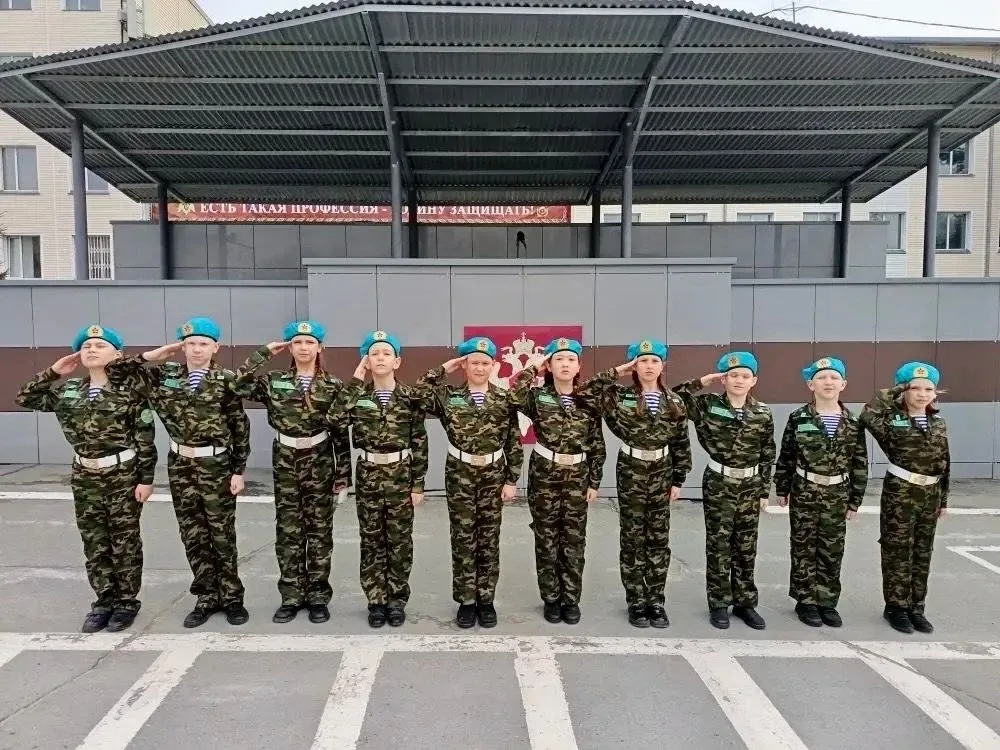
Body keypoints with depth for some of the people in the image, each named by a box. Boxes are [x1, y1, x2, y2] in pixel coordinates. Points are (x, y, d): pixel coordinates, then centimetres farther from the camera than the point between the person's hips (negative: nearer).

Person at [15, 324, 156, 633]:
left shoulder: (131, 389, -10)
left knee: (125, 543, 6)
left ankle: (127, 602, 20)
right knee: (94, 544, 12)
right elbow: (24, 399, 13)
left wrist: (146, 478, -13)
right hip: (85, 478, 5)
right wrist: (53, 372, 4)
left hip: (124, 474, -5)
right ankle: (104, 601, 26)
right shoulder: (68, 391, 7)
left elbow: (145, 438, -11)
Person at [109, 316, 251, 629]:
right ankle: (207, 598, 23)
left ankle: (232, 598, 18)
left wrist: (239, 470, -8)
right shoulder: (165, 375, 3)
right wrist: (153, 356, -5)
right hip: (180, 466, 4)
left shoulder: (227, 380, -6)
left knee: (222, 535, 5)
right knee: (193, 537, 10)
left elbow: (240, 428, -5)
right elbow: (117, 367, 6)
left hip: (216, 465, -3)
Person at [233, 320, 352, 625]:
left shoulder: (332, 386, -1)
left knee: (319, 530, 5)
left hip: (320, 463, -1)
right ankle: (291, 597, 19)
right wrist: (263, 353, -7)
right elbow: (240, 385, -14)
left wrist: (343, 473, -4)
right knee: (287, 531, 7)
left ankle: (318, 597, 17)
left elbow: (341, 433, -1)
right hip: (285, 462, 2)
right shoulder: (274, 381, 3)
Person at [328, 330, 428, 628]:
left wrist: (418, 483, -5)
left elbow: (419, 442, -2)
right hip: (368, 474, 1)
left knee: (400, 539, 8)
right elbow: (333, 419, -20)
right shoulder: (357, 394, -1)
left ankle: (396, 600, 22)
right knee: (371, 540, 9)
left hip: (401, 475, -1)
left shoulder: (410, 397, -3)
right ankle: (376, 600, 22)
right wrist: (355, 381, -16)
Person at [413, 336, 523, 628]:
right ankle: (466, 601, 18)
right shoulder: (449, 396, -1)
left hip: (493, 475, 0)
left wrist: (512, 480, -3)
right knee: (463, 540, 6)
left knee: (489, 541, 8)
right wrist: (442, 370, -10)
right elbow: (416, 395, -16)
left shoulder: (504, 399, 0)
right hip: (459, 474, 0)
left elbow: (514, 443, 1)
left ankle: (486, 601, 21)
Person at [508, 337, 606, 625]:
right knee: (546, 539, 7)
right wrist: (534, 369, -14)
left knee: (574, 540, 8)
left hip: (578, 477, 2)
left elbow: (597, 446, 3)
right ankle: (551, 599, 21)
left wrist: (594, 483, 0)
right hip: (544, 475, -1)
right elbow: (514, 394, -27)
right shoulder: (538, 397, -3)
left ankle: (571, 599, 21)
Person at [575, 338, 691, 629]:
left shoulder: (674, 402, 2)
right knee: (633, 539, 5)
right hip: (631, 472, -3)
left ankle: (656, 601, 22)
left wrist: (678, 480, 4)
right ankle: (636, 602, 17)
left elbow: (682, 444, 6)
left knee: (659, 539, 9)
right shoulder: (620, 396, -6)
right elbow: (584, 393, -19)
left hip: (662, 473, 3)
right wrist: (616, 372, -15)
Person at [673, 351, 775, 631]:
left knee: (746, 547, 11)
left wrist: (764, 491, 5)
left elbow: (767, 455, 5)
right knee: (718, 546, 5)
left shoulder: (763, 413, -1)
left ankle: (745, 603, 24)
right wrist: (702, 382, -15)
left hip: (750, 486, 2)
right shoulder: (708, 405, -7)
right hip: (718, 484, -2)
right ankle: (719, 604, 17)